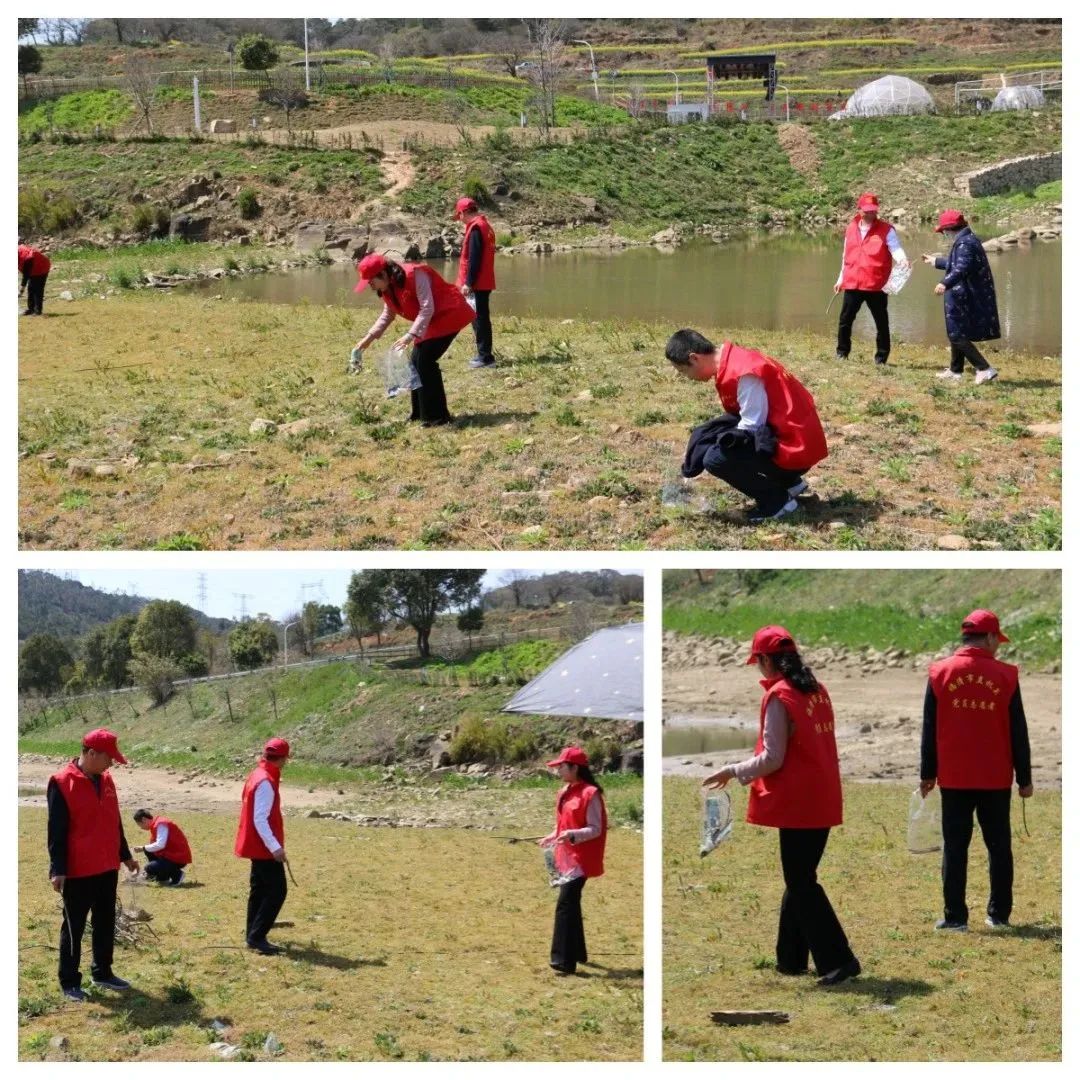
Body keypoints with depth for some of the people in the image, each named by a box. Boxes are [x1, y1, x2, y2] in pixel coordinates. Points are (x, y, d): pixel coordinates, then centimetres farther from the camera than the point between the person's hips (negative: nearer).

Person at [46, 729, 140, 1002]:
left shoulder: (105, 779, 8)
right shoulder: (62, 783, -14)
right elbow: (56, 830, -15)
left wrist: (125, 855, 22)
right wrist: (58, 870, -18)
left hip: (107, 867, 7)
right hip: (78, 871, -7)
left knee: (106, 923, 14)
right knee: (74, 927, 2)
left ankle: (102, 973, 26)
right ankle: (69, 982, 10)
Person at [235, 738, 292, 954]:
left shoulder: (258, 775, 10)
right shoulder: (266, 782, -20)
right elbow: (260, 819, -24)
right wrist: (275, 847, -28)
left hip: (258, 846, 10)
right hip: (265, 847, -10)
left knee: (260, 889, 15)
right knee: (278, 890, -9)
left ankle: (253, 936, 19)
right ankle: (257, 937, -11)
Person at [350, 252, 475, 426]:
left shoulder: (413, 275, -26)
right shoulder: (388, 288, 2)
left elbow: (427, 308, -29)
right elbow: (387, 315, 16)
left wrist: (411, 335, -36)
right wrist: (369, 337, 6)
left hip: (449, 315, -10)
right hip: (433, 321, 10)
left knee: (425, 359, -16)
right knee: (416, 360, 8)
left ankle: (437, 416, -13)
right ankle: (420, 412, 17)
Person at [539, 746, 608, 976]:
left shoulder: (590, 794, -15)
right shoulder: (565, 792, 12)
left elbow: (595, 829, -17)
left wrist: (573, 835, -31)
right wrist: (552, 837, 14)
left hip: (580, 859, -9)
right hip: (566, 856, 9)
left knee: (565, 905, -15)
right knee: (571, 904, 16)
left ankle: (564, 960, -16)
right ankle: (578, 953, 27)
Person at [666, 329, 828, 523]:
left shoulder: (743, 373, -22)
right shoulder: (734, 361, 9)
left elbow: (751, 427, -20)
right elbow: (749, 419, 14)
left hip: (794, 449, -10)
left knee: (715, 458, -19)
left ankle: (776, 501, -2)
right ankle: (789, 483, 20)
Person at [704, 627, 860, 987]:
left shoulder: (779, 696, -14)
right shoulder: (817, 690, 10)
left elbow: (772, 759, -16)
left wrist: (733, 772, -3)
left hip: (797, 802, -8)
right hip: (823, 800, 8)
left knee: (801, 883, -2)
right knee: (800, 878, 16)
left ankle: (838, 960, -7)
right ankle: (791, 958, 23)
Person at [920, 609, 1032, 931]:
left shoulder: (940, 673, -2)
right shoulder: (1005, 676, -3)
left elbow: (929, 729, 1)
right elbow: (1018, 732, 0)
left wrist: (927, 774, 8)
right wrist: (1024, 778, 7)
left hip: (954, 778, 0)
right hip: (996, 779, 0)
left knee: (954, 848, 3)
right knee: (999, 847, 10)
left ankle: (955, 917, 3)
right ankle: (999, 915, 13)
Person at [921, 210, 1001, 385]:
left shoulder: (964, 243, -19)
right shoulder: (969, 240, 16)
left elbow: (962, 268, -36)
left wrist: (945, 283, -49)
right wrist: (935, 261, 47)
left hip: (964, 298, -11)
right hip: (966, 297, 11)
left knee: (958, 336, -8)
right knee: (956, 333, 21)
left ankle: (985, 370, -12)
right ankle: (955, 371, 33)